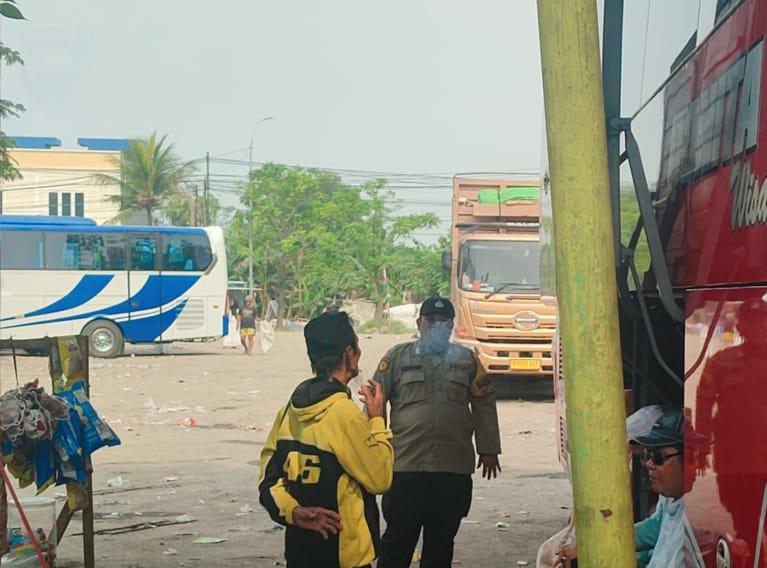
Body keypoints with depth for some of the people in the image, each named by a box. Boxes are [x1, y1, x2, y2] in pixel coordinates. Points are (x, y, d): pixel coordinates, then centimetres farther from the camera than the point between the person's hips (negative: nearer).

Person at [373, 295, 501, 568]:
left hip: (454, 469, 2)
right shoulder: (398, 357, 5)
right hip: (406, 465, -2)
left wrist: (488, 450, 9)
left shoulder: (467, 359, 11)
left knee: (442, 540, 10)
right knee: (398, 538, 0)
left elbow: (484, 406, 13)